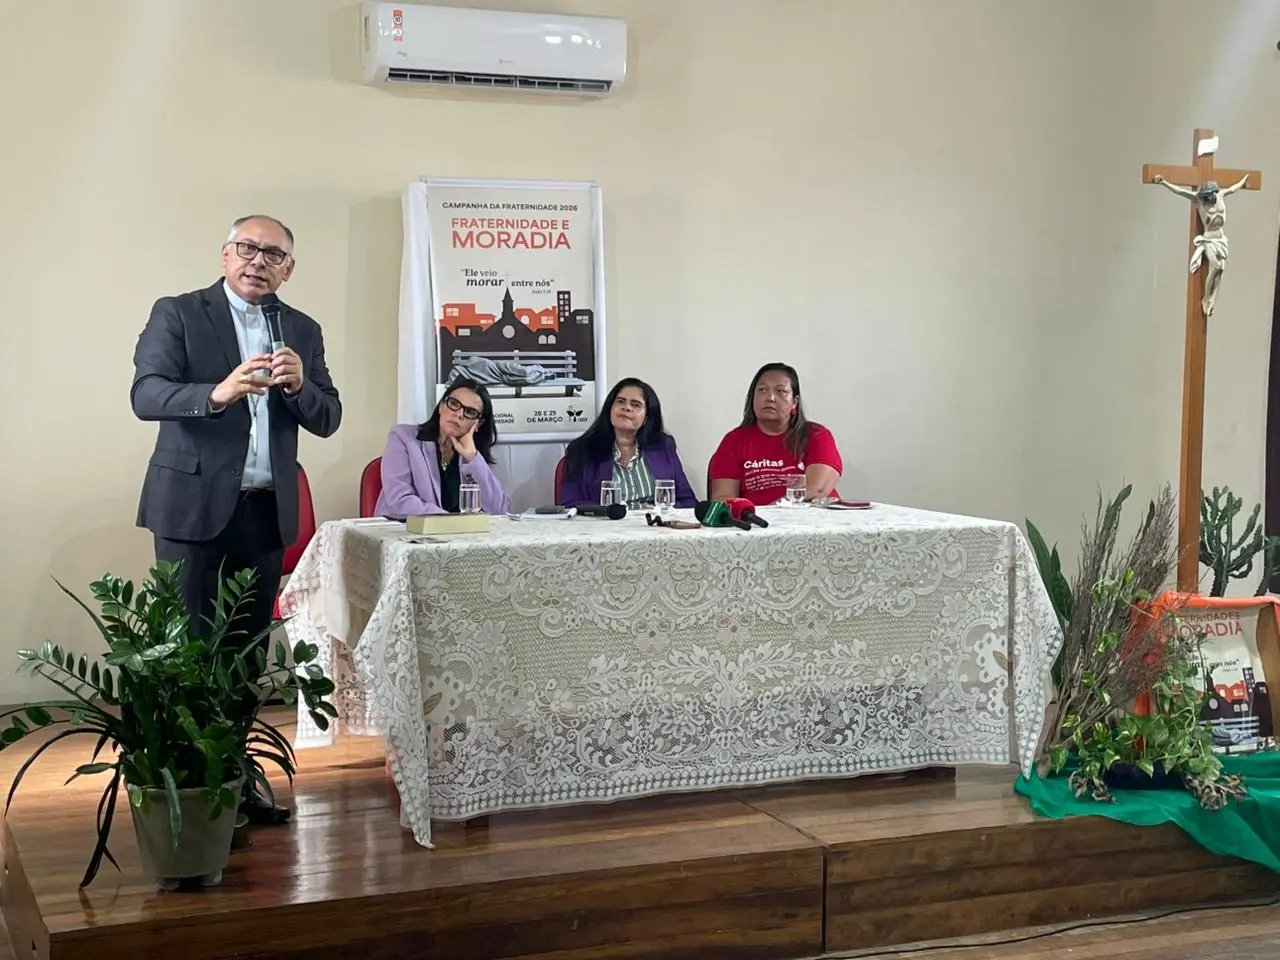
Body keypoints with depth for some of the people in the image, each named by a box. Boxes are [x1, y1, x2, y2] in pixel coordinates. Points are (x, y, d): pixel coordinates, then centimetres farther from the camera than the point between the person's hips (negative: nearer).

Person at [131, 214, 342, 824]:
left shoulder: (303, 331, 11)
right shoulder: (177, 315, -1)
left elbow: (327, 421, 6)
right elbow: (146, 395, -13)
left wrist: (299, 385, -15)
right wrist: (217, 393, -31)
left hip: (267, 511, 4)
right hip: (195, 507, -4)